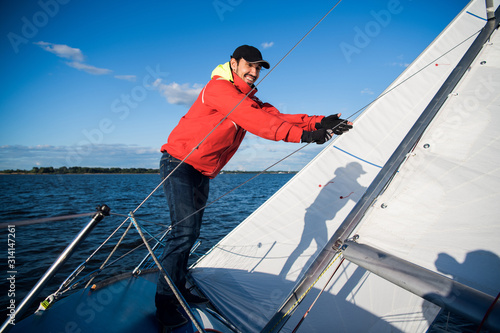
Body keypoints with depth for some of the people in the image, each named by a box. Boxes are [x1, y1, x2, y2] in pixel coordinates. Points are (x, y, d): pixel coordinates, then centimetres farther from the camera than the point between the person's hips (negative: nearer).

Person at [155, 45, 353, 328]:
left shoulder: (250, 100, 10)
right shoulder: (219, 87, -16)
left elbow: (277, 117, -5)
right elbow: (256, 122, -30)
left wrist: (319, 122, -17)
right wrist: (301, 134, -34)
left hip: (202, 173, 9)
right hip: (179, 164, -8)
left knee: (191, 233, 13)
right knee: (184, 232, -12)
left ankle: (179, 290, 28)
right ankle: (165, 302, 5)